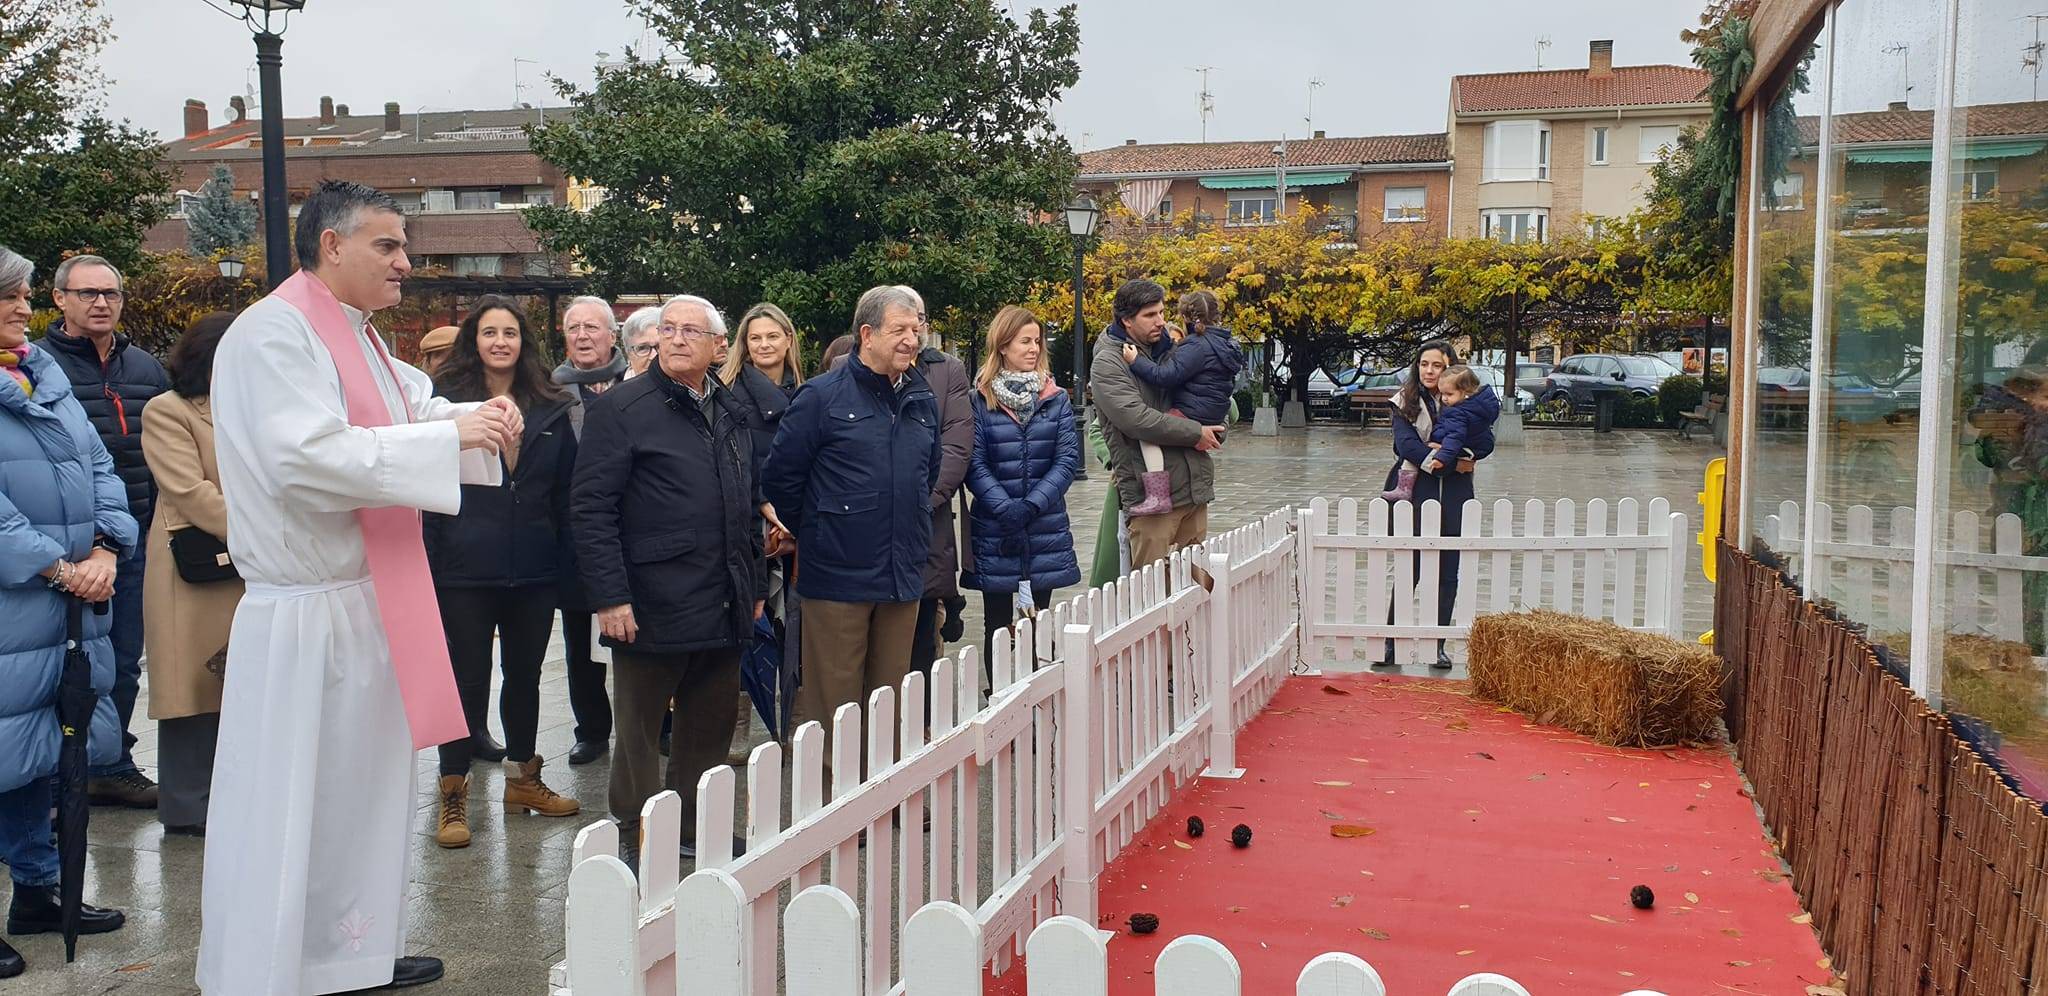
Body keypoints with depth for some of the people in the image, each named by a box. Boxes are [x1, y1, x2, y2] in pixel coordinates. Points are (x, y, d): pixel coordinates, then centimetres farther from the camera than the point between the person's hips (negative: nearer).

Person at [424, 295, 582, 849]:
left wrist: (565, 564, 4)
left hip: (534, 571, 4)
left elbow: (564, 493, 10)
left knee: (525, 675, 15)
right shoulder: (446, 400, -2)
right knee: (468, 681, 2)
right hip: (465, 571, -4)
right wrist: (431, 563, -10)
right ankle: (453, 796, 13)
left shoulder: (551, 410, 8)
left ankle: (523, 780, 29)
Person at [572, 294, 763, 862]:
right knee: (639, 732, 7)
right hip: (653, 610, -6)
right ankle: (635, 839, 19)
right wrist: (610, 597, -17)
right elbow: (592, 510, -12)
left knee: (711, 729, 14)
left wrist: (754, 586, 17)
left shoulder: (732, 415, 14)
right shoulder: (621, 409, -6)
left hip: (723, 610, 6)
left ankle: (693, 831, 28)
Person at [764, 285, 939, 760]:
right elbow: (780, 478, -4)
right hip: (838, 578, -5)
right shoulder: (822, 396, -8)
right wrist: (812, 534, 4)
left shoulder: (923, 401, 10)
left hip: (903, 578, 6)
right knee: (833, 705, 1)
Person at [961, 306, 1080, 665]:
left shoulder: (1056, 399, 5)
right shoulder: (979, 400, -2)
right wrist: (1005, 508, -19)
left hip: (1046, 531, 2)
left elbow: (1068, 458, -2)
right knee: (997, 626, 7)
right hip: (994, 533, -2)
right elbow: (975, 464, -7)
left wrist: (1033, 505, -14)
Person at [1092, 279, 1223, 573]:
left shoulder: (1167, 347, 16)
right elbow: (1136, 418, -20)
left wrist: (1214, 432, 4)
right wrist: (1194, 432, -11)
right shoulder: (1107, 364, -5)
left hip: (1195, 488, 7)